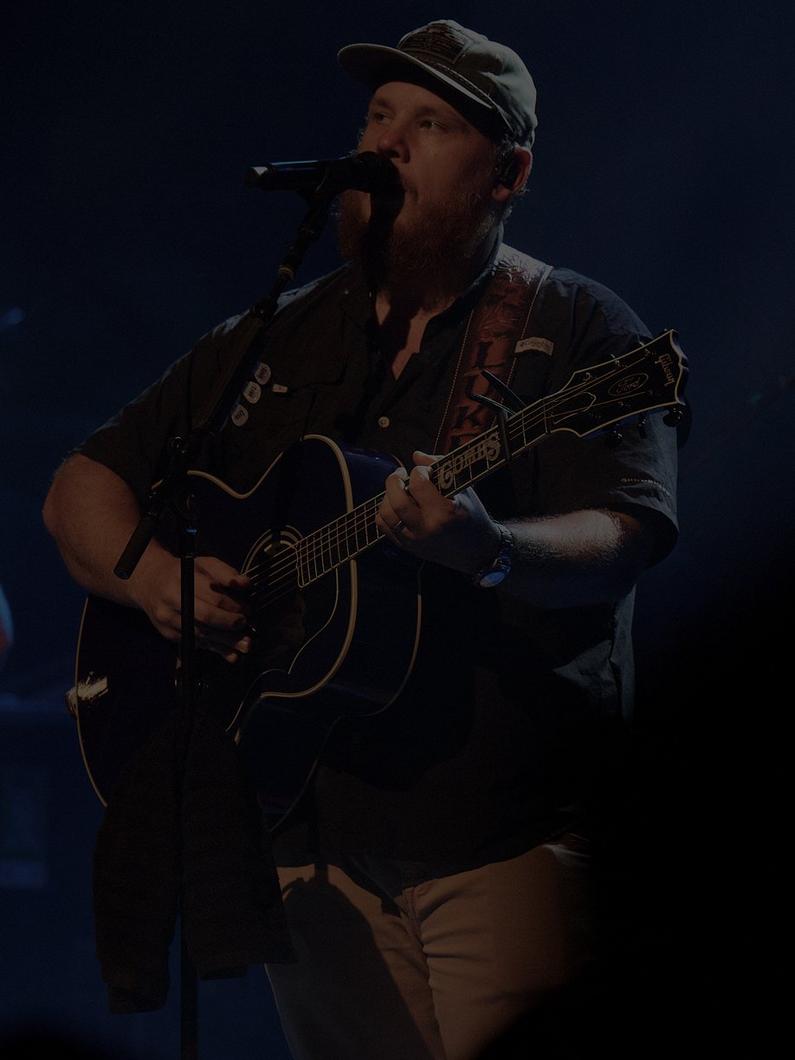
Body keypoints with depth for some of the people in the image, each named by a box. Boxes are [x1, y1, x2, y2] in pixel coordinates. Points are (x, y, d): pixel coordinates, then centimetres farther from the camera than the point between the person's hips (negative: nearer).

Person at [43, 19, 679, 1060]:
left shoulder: (575, 331, 1)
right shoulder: (274, 343, 15)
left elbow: (620, 540, -14)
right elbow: (83, 487, 17)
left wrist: (490, 554, -35)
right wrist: (153, 578, -5)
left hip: (508, 845, -4)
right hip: (310, 840, 4)